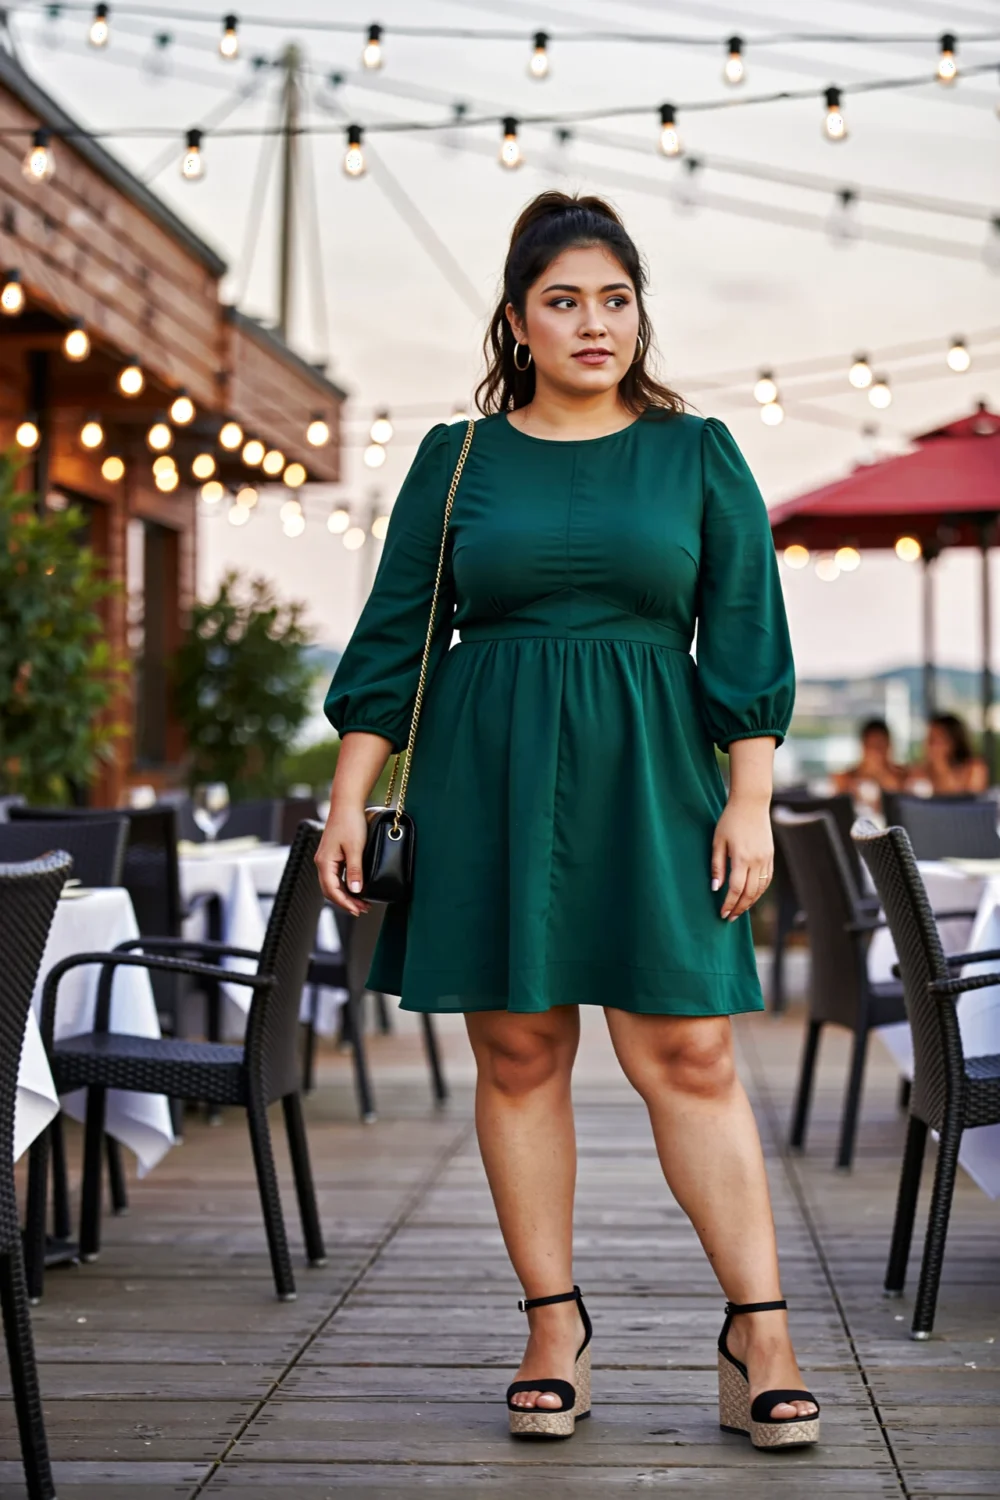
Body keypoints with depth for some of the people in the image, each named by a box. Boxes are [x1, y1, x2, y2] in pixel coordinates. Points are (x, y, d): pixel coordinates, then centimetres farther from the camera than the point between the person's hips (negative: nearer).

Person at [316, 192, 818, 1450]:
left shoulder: (698, 455, 8)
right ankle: (554, 1328, 13)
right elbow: (393, 637, 8)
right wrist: (347, 805, 2)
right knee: (517, 1051, 2)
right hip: (488, 778, 1)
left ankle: (760, 1336, -2)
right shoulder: (457, 460, 8)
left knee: (688, 1051, -6)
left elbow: (746, 637, 5)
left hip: (647, 779, -1)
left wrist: (749, 800, -4)